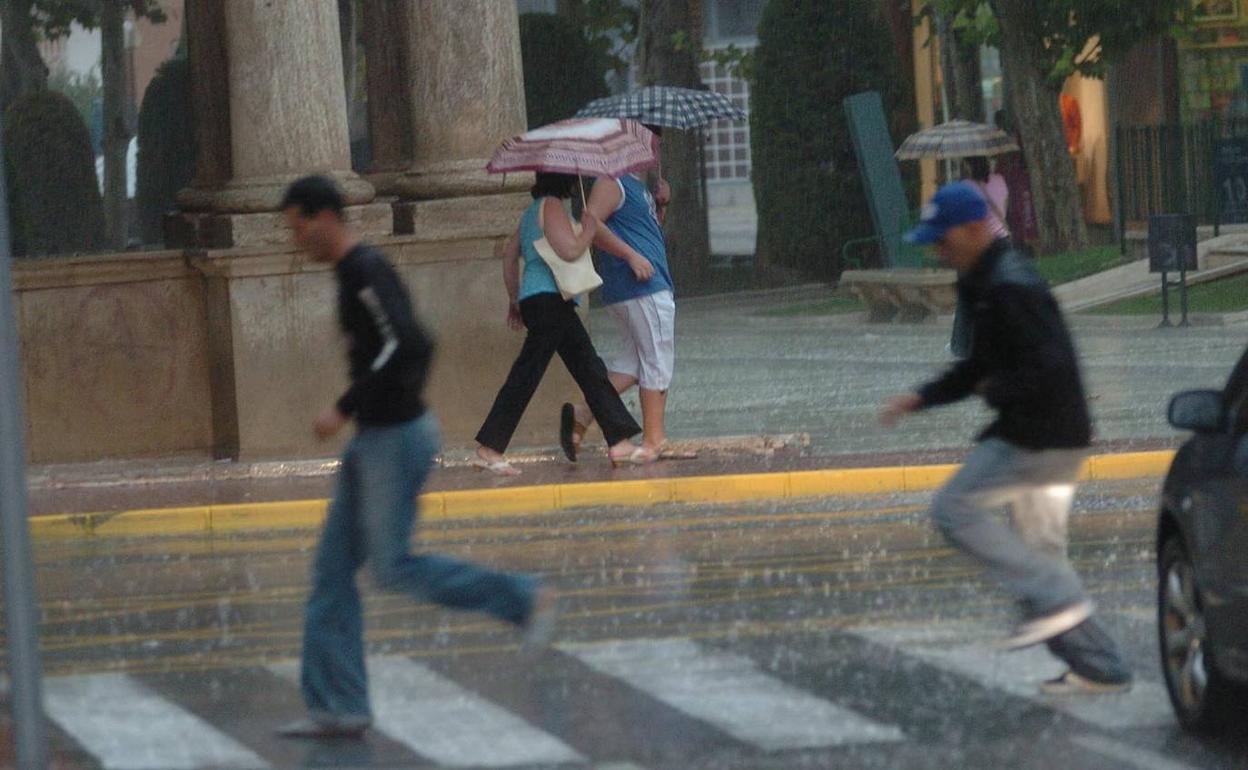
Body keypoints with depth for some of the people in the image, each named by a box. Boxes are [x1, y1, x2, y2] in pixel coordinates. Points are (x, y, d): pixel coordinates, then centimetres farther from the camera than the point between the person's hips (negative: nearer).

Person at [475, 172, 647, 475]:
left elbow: (510, 254, 25)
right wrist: (589, 230, -1)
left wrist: (515, 300, 29)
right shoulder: (551, 206, -8)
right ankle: (488, 449, -12)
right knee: (526, 375, -11)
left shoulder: (534, 211, 23)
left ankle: (619, 443, 9)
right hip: (548, 299, -11)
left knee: (590, 369, 9)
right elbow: (570, 250, -19)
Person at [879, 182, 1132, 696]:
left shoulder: (1010, 289, -20)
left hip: (1042, 437, -11)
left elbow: (1049, 368, -28)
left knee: (955, 509, -9)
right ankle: (1098, 668, 15)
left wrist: (995, 391, -13)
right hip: (1048, 437, 11)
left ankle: (1053, 598, -11)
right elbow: (979, 368, 23)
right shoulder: (982, 285, 14)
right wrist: (920, 399, 11)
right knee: (1040, 549, 13)